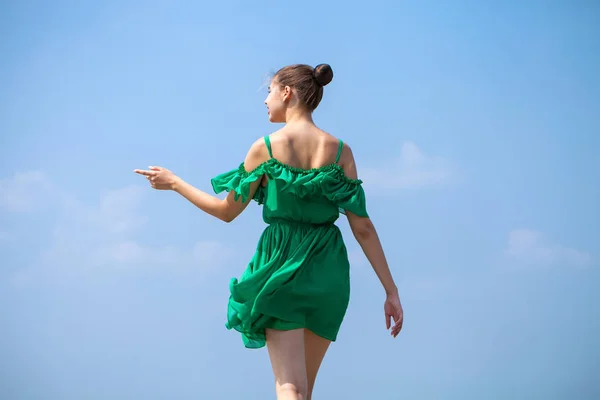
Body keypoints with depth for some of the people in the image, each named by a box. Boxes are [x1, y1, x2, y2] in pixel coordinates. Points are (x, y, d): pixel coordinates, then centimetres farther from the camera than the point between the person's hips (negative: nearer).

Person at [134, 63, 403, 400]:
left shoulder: (266, 147, -4)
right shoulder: (340, 151, 1)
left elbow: (227, 211, 5)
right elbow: (362, 226, -2)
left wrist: (174, 183, 17)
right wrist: (392, 290, 1)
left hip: (282, 265, -3)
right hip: (328, 271, 3)